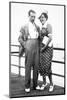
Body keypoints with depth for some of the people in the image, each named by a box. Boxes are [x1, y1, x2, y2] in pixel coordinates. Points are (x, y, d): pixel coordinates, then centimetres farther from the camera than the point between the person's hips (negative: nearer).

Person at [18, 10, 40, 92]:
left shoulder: (37, 27, 13)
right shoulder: (24, 27, 3)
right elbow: (20, 38, 5)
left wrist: (39, 47, 7)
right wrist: (25, 46, -5)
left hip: (36, 48, 4)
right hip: (29, 49, -3)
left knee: (36, 66, 3)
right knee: (28, 66, -3)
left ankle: (35, 85, 12)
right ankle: (27, 86, 4)